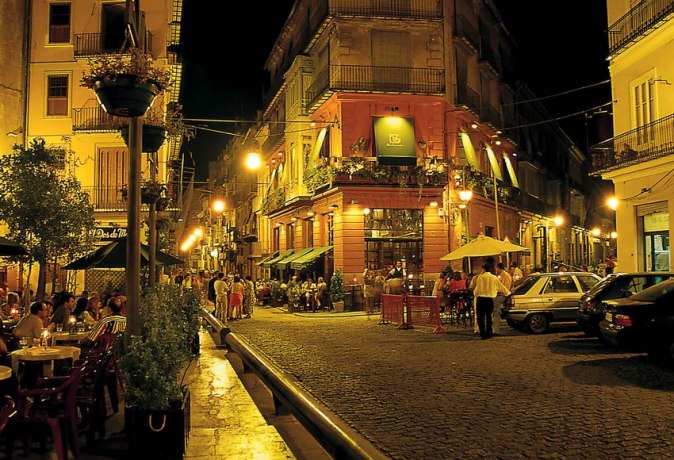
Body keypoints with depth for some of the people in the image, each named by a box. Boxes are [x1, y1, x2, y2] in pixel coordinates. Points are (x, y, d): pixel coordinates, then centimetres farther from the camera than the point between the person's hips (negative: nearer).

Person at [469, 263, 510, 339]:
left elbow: (471, 286, -1)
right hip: (490, 299, 3)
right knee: (488, 316, 15)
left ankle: (483, 334, 0)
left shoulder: (479, 277, -5)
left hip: (480, 299, -3)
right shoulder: (494, 278, 4)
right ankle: (488, 334, 17)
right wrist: (508, 292, 30)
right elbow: (501, 287, 14)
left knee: (480, 317, 4)